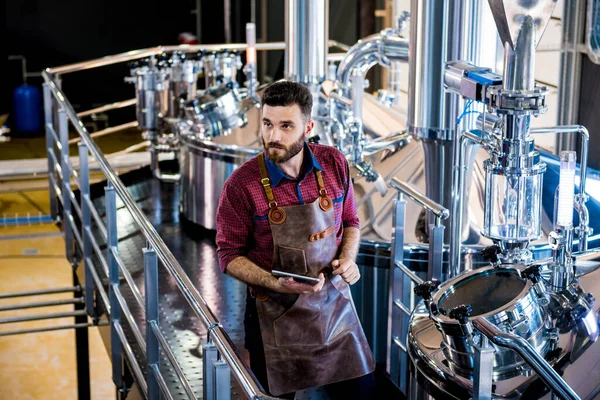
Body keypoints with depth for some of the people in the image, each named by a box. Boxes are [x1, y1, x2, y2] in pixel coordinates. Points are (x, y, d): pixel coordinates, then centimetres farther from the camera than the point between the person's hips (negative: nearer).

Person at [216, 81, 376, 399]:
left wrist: (348, 258, -9)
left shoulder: (334, 164, -6)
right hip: (276, 313, -3)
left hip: (334, 303, 3)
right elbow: (229, 255, -9)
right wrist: (276, 284, -23)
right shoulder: (241, 185, -16)